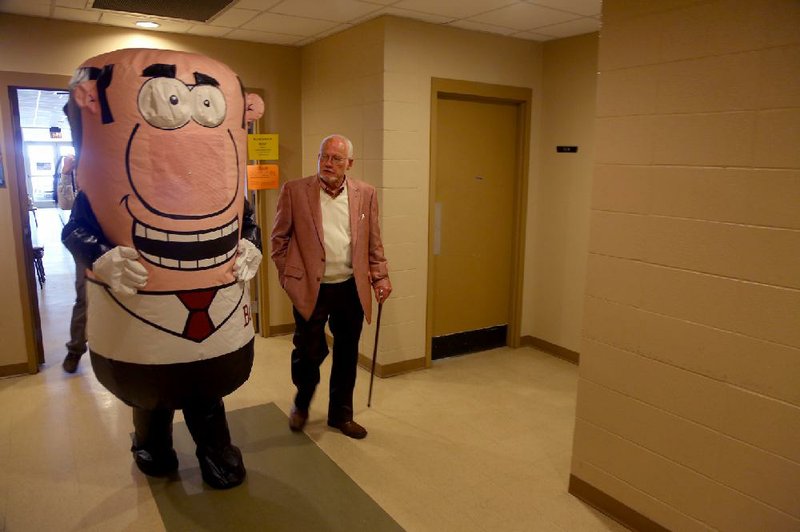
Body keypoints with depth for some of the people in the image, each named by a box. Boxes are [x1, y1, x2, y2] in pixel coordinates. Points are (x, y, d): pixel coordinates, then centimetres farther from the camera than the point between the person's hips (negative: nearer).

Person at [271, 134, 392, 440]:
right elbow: (279, 238, 2)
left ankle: (341, 414, 32)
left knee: (347, 355, 12)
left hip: (352, 289, 3)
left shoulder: (365, 194, 4)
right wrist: (289, 277, -1)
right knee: (308, 352, 6)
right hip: (310, 289, -2)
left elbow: (374, 242, 9)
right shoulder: (294, 191, -3)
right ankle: (301, 403, 37)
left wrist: (381, 276, 2)